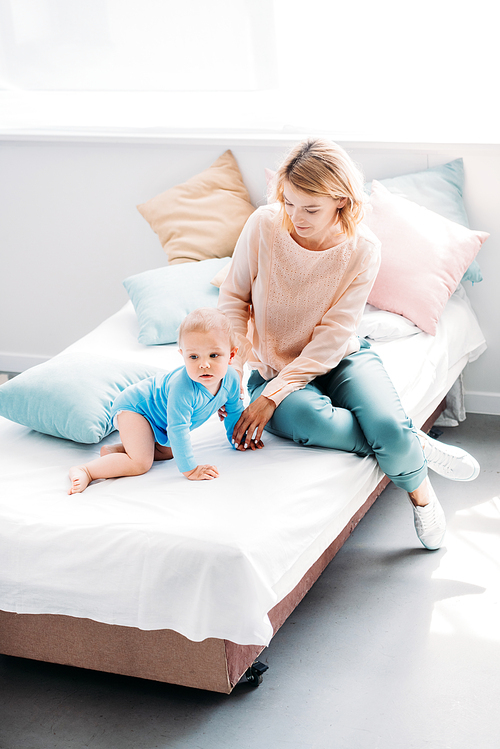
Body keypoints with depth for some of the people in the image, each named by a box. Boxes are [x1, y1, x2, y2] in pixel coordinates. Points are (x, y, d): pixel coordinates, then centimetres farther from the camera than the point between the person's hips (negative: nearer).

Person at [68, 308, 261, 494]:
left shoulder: (231, 379, -18)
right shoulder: (182, 387, -41)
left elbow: (234, 411, 5)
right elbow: (177, 430, -37)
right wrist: (189, 469, -35)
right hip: (134, 406, -9)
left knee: (168, 452, 24)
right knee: (141, 463, -20)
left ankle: (114, 450, 22)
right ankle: (85, 471, -17)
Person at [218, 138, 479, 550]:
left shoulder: (362, 248, -16)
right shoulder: (264, 225, -15)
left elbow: (332, 336, -18)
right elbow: (234, 299, -2)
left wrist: (272, 397, -25)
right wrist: (232, 370, -18)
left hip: (341, 358, 0)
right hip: (272, 367, 0)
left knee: (390, 427, -29)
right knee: (310, 419, -36)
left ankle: (419, 489, 6)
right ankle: (418, 446, -13)